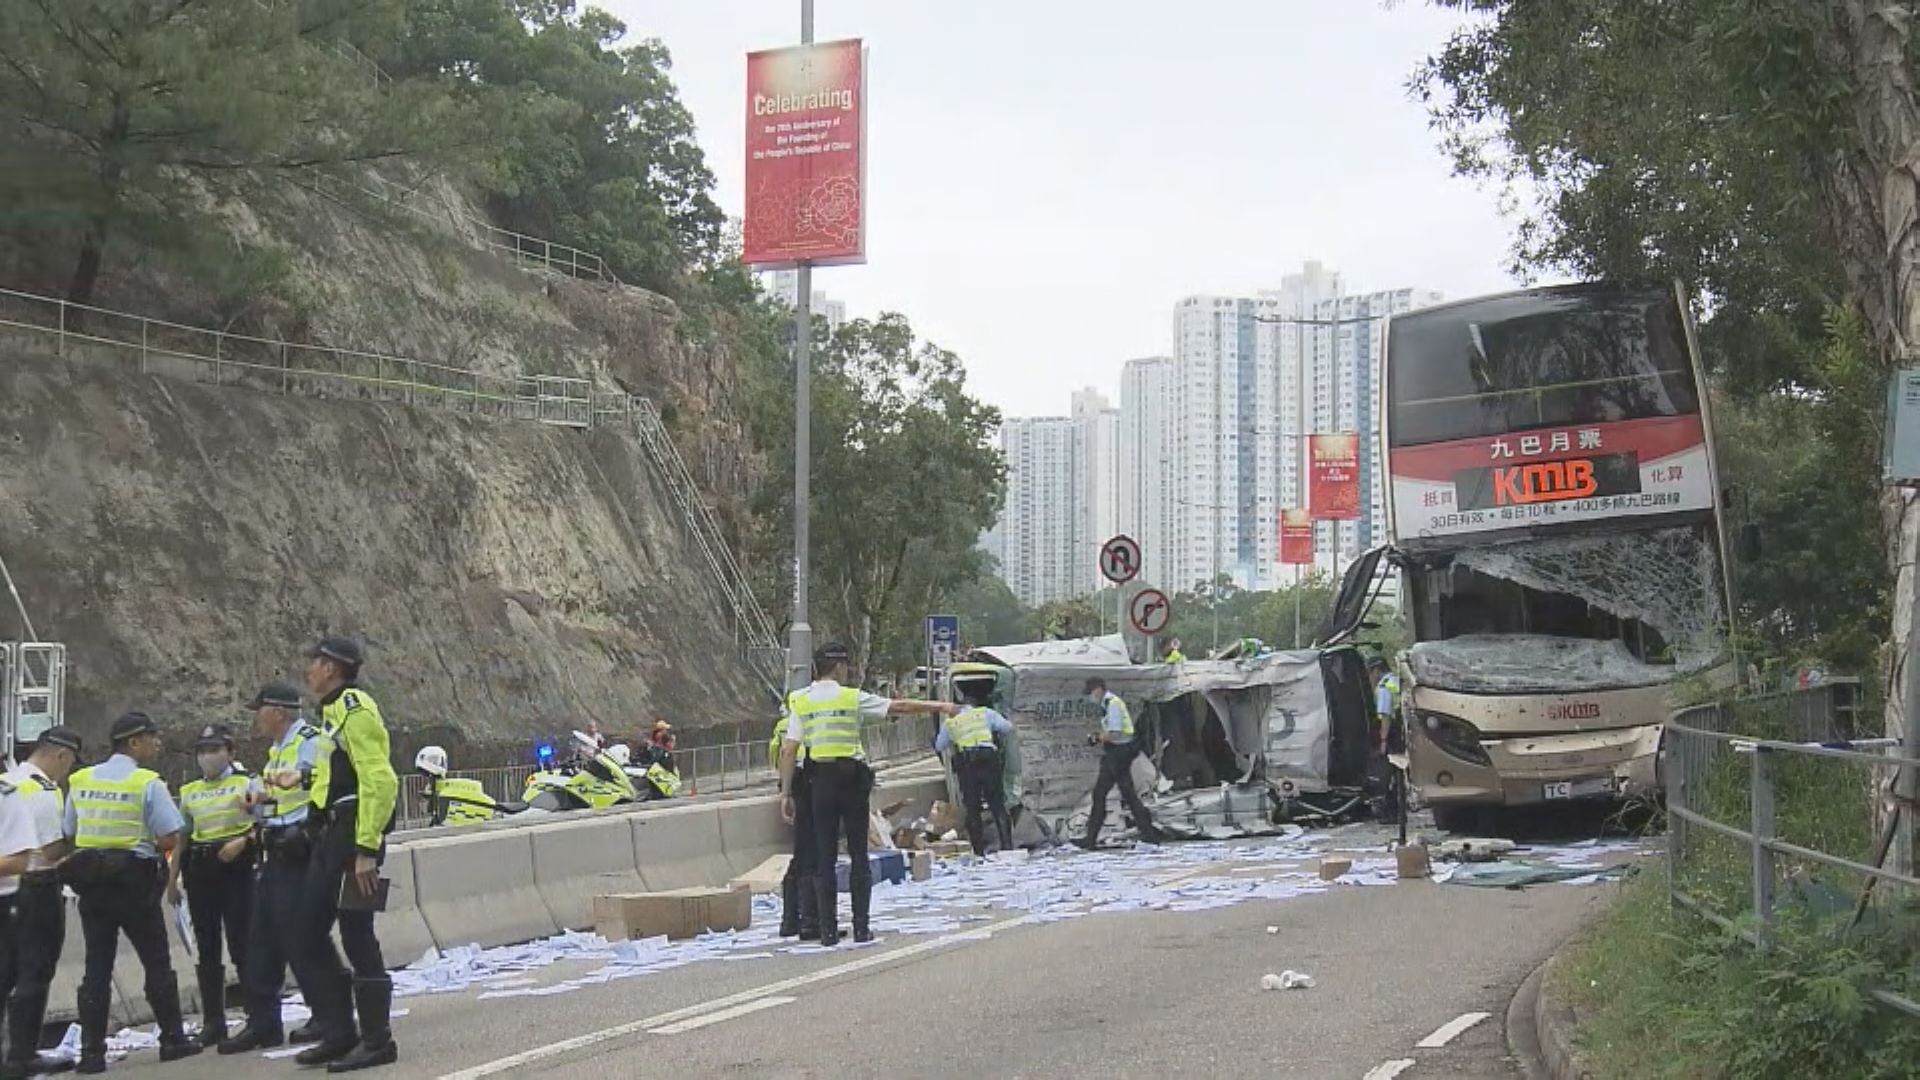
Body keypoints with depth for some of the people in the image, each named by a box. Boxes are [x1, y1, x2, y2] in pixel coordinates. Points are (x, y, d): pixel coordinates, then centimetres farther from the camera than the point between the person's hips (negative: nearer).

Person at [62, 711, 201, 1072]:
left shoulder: (80, 781, 5)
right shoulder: (148, 784, -9)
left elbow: (68, 833, 10)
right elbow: (170, 839, -12)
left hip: (90, 882, 4)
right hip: (134, 881, -4)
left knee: (97, 966, 6)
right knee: (157, 963, 7)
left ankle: (91, 1051, 3)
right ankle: (172, 1040, 12)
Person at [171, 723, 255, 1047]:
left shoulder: (246, 783, 2)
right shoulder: (189, 792, 17)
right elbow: (181, 838, 19)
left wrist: (242, 841, -21)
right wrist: (172, 880, 15)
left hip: (236, 866, -5)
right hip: (199, 871, 5)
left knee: (242, 944, -9)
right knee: (206, 948, 6)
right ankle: (212, 1021, 10)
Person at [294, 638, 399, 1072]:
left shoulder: (355, 709, -13)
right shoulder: (334, 710, 19)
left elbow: (379, 781, -21)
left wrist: (366, 849, -24)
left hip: (355, 833, -10)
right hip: (332, 832, 10)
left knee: (356, 936, -6)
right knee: (310, 932, 11)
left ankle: (377, 1041, 1)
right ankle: (339, 1033, 18)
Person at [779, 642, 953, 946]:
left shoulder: (801, 702, 3)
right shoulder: (853, 698, -2)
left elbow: (789, 751, -1)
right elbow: (899, 706, 3)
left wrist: (786, 793, 2)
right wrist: (937, 707, 15)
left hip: (821, 781, 2)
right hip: (852, 778, -2)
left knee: (824, 857, 5)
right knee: (858, 855, 6)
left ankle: (828, 930, 2)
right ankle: (861, 927, 4)